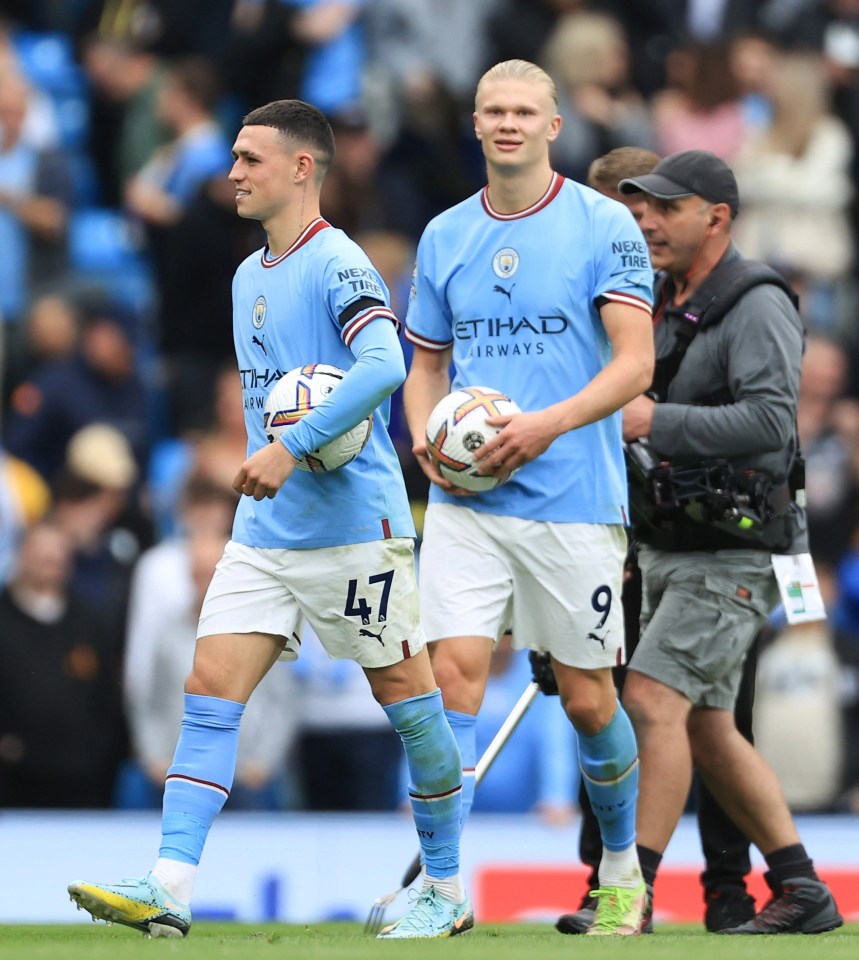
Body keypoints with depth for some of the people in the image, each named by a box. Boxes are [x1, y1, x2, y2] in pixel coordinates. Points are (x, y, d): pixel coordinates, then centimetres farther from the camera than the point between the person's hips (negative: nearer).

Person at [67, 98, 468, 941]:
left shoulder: (337, 265, -12)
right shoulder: (249, 278, 16)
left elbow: (383, 365, -27)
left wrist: (292, 448, -29)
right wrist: (259, 467, 14)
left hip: (353, 524, -8)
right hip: (264, 529, 8)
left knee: (405, 695, 2)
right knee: (211, 687, -6)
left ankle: (447, 889, 15)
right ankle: (169, 887, -14)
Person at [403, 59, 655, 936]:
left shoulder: (604, 226, -4)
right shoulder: (444, 236, 10)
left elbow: (635, 361, -8)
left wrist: (548, 425, -22)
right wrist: (427, 437, -3)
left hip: (573, 500, -3)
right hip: (465, 499, 3)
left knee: (585, 697, 6)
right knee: (453, 669, -11)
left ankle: (622, 870, 27)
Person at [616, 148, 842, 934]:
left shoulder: (756, 307, -13)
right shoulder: (666, 308, 13)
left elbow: (770, 422, -26)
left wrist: (653, 422, -26)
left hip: (733, 552, -9)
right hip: (668, 547, 9)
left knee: (653, 699, -17)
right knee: (706, 728, 10)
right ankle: (802, 892, 17)